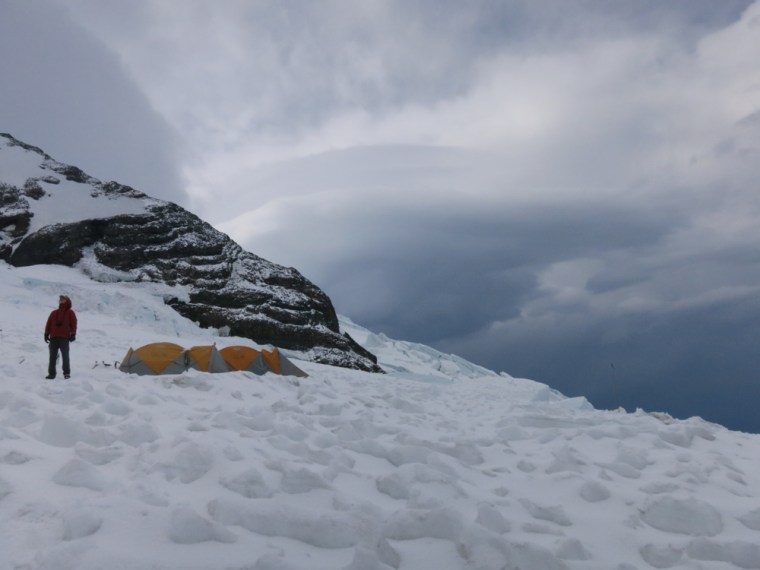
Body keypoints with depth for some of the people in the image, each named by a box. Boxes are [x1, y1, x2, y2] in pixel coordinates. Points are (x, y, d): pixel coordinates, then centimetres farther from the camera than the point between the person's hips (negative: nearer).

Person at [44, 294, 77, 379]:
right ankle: (51, 373, 8)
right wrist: (46, 334, 4)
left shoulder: (70, 313, 7)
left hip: (64, 338, -4)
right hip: (53, 337, 4)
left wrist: (73, 334, -9)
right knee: (52, 356, 4)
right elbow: (48, 324, 13)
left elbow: (73, 324, 0)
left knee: (65, 356, -2)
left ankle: (67, 372, 3)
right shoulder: (54, 313, 17)